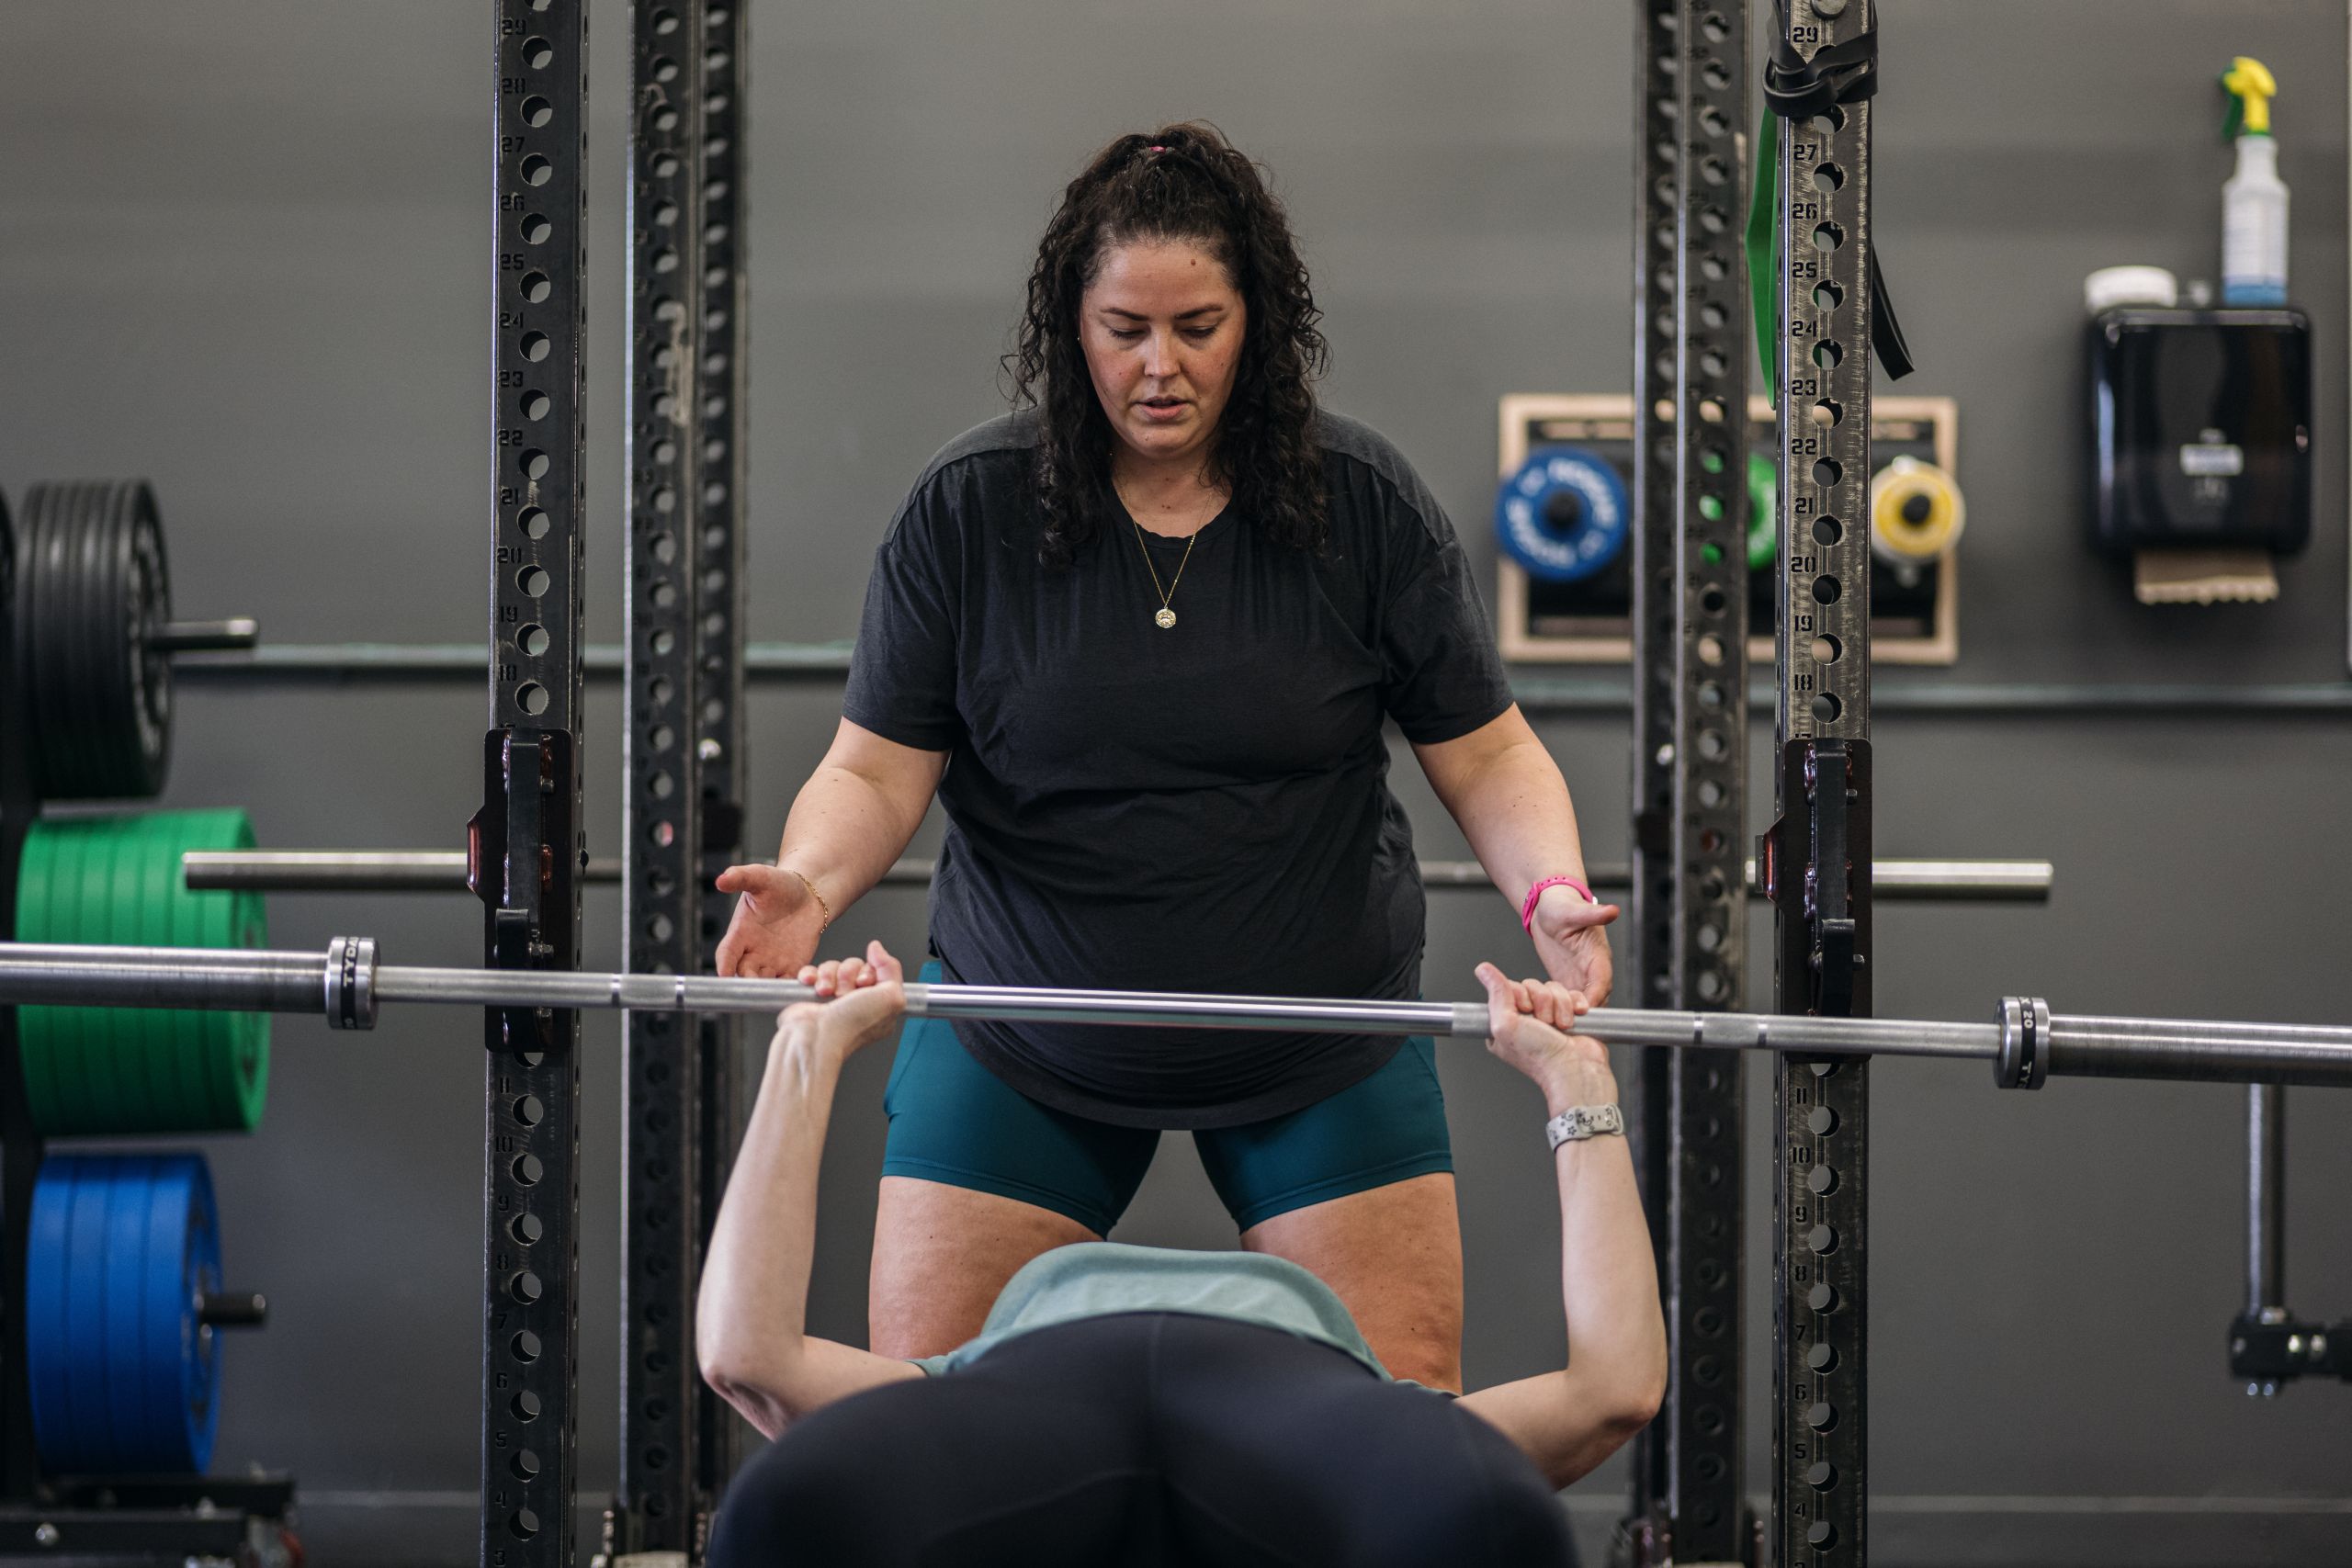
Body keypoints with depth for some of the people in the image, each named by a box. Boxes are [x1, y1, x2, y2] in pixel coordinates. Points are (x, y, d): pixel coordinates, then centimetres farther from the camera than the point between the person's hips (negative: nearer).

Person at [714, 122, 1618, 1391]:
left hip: (1317, 1029, 0)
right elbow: (877, 766, -6)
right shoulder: (966, 511, -7)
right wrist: (811, 879, -27)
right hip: (1026, 1038, 0)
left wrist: (1551, 894, -21)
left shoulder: (1364, 507, -5)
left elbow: (1484, 753, -2)